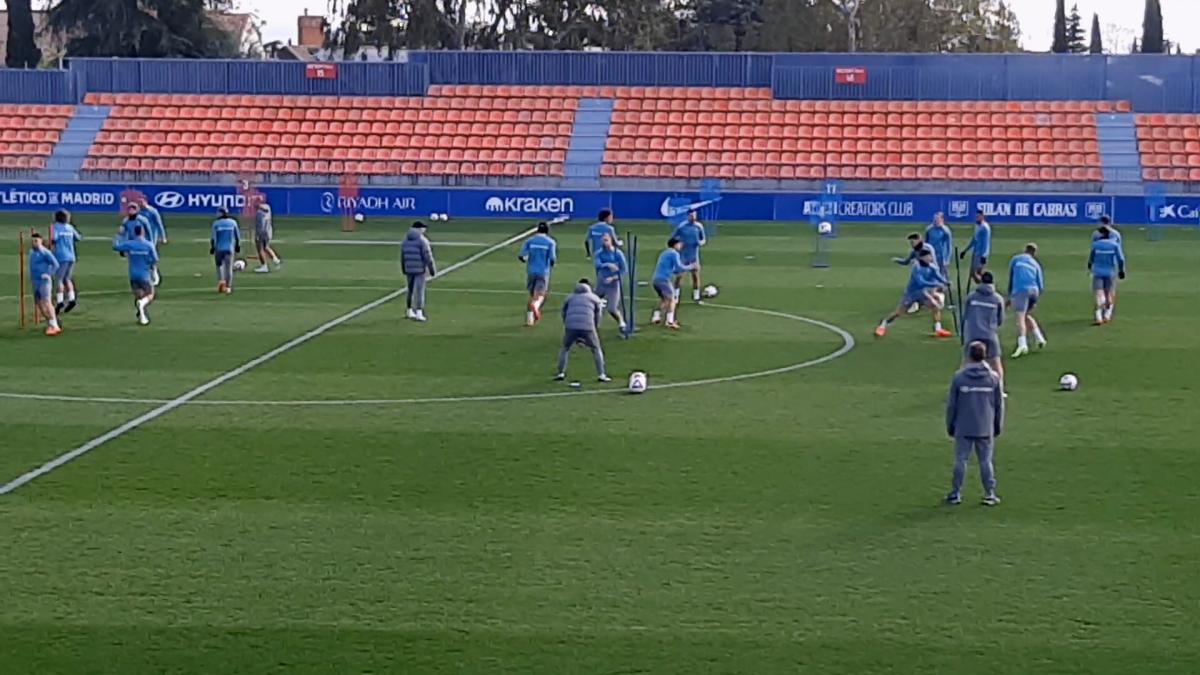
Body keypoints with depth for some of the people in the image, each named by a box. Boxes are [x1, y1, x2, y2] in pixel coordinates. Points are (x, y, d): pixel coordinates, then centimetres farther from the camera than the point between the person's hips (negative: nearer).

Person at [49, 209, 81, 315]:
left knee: (59, 279, -4)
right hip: (71, 256, 5)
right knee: (67, 279, 15)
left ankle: (60, 301, -15)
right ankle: (71, 298, 3)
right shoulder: (70, 227, 12)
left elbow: (54, 239, -17)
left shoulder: (56, 226, -2)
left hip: (61, 256, -5)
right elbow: (78, 238, 17)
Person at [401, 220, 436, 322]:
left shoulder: (405, 240, 9)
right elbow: (428, 257, -12)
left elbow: (402, 257, 14)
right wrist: (432, 271, -6)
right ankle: (419, 313, -8)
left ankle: (409, 311, 23)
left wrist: (404, 269, 24)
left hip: (408, 270, 6)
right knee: (419, 290, -4)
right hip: (420, 270, -6)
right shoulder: (422, 241, -11)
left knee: (410, 290, 15)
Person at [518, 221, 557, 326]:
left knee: (532, 295, 16)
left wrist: (526, 260, 19)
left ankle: (529, 318, 13)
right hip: (544, 272, -3)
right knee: (540, 296, -2)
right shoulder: (551, 242, -2)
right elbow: (552, 258, -10)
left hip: (531, 271, 3)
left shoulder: (529, 241, 4)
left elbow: (520, 256, -3)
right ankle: (535, 305, -36)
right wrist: (551, 265, 12)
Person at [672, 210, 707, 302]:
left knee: (695, 275, 3)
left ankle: (696, 296, 13)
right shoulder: (681, 226, -6)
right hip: (683, 255, -2)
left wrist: (701, 242, -13)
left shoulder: (699, 226, 0)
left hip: (694, 256, 2)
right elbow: (673, 238, 3)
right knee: (679, 275, -5)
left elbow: (703, 239, 9)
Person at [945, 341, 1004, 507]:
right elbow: (999, 405, 6)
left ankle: (956, 494, 11)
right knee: (986, 461, 7)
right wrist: (998, 426, 17)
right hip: (986, 429, 1)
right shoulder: (994, 378, -1)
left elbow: (951, 404, -2)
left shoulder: (959, 377, -6)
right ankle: (989, 494, 8)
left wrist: (950, 426, 10)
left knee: (960, 460, 6)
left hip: (963, 429, -1)